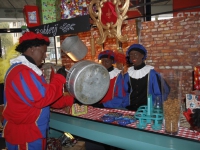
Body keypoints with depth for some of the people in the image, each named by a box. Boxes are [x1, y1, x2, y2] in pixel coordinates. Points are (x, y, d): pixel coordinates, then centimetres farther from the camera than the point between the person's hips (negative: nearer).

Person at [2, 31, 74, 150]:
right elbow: (42, 98, -27)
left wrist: (71, 100, 8)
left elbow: (45, 97, 15)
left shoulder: (28, 70, 13)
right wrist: (60, 78, -17)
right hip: (24, 134, -10)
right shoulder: (21, 72, -23)